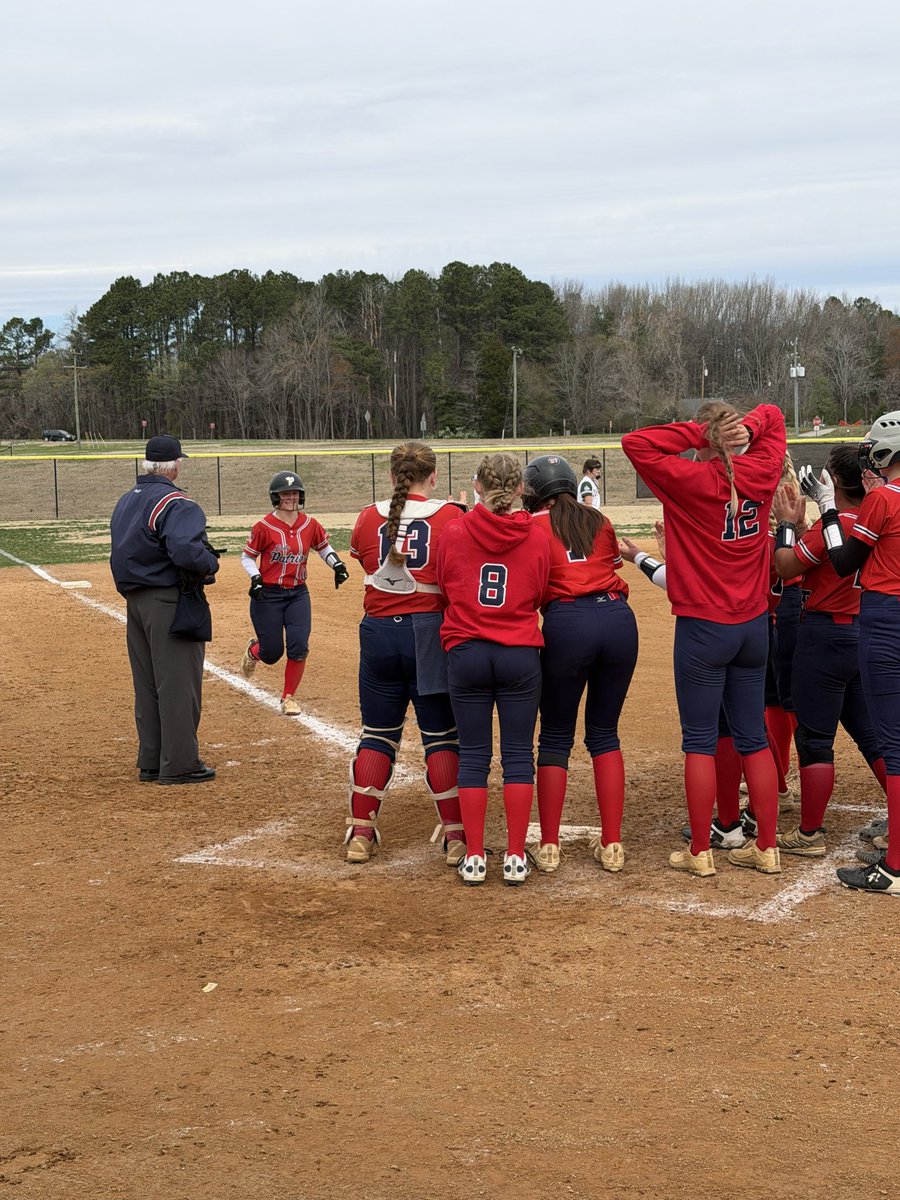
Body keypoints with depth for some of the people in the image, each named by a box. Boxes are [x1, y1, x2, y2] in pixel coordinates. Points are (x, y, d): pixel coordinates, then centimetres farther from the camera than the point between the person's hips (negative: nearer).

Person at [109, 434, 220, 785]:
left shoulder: (125, 501, 13)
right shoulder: (176, 503, -16)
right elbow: (186, 551, -31)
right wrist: (210, 564, -12)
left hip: (134, 602, 9)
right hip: (170, 602, -9)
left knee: (147, 686, 15)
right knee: (178, 685, -1)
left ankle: (151, 762, 22)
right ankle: (179, 765, 4)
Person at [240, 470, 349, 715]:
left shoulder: (310, 525, -1)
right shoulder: (264, 527, -11)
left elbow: (324, 547, 16)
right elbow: (247, 557, -2)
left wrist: (337, 564, -1)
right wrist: (255, 577, -18)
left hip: (298, 594, 3)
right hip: (267, 596, -3)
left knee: (299, 647, -10)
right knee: (272, 653, 2)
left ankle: (289, 698, 10)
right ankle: (254, 650, 42)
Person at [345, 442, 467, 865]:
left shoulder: (369, 517, 2)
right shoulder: (450, 516, -7)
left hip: (379, 631, 3)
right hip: (431, 632, -3)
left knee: (377, 734, 13)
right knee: (442, 735, 5)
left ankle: (360, 833, 14)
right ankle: (455, 836, 7)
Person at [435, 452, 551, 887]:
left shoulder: (453, 533, -4)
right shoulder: (535, 538, -3)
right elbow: (539, 596, 9)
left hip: (466, 651, 0)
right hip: (521, 654, 0)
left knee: (473, 756, 7)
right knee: (518, 754, 7)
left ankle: (473, 857, 9)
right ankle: (515, 857, 9)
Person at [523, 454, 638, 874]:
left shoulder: (532, 526, 8)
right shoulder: (598, 521, 19)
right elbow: (611, 567, 19)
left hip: (568, 622, -3)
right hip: (619, 618, 3)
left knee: (555, 737, 10)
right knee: (605, 734, 15)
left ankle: (548, 846, 10)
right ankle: (611, 846, 13)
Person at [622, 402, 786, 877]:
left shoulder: (690, 480, -14)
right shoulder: (760, 474, 1)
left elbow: (635, 443, -14)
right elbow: (772, 416, 17)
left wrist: (696, 433, -13)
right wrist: (748, 428, -5)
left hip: (703, 627, -5)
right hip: (754, 625, 5)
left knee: (700, 741, 3)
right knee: (753, 737, 12)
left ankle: (699, 852, 7)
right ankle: (766, 848, 16)